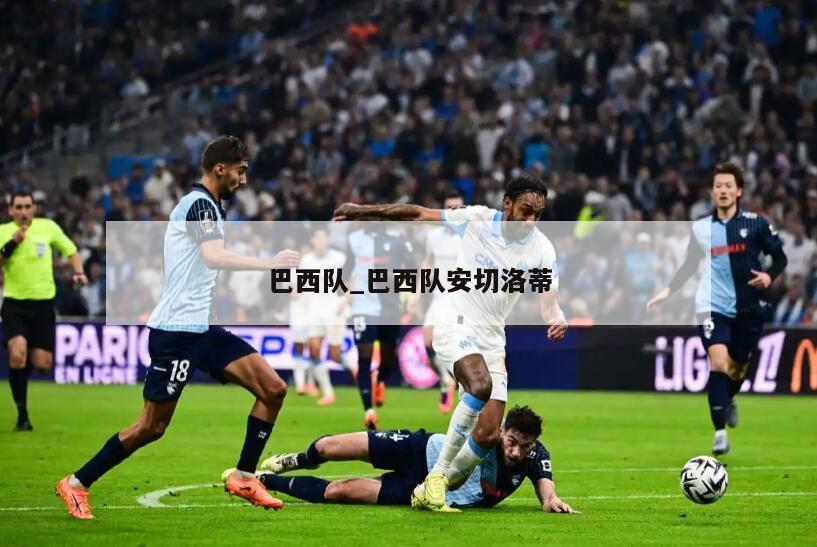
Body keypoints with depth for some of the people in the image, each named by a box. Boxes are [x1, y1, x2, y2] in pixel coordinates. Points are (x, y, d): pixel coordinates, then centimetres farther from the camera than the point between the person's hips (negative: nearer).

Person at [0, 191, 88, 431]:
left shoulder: (48, 227, 1)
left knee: (42, 364, -4)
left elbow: (70, 250, 14)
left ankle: (27, 362, 36)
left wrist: (79, 272, -2)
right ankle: (22, 414, -11)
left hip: (43, 305, 2)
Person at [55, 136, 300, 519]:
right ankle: (76, 484, 9)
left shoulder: (205, 205, 17)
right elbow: (215, 258, -29)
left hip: (202, 328, 10)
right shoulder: (199, 203, -13)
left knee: (273, 389, -1)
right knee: (152, 427, -4)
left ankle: (243, 478, 6)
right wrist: (269, 263, -29)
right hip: (176, 329, -10)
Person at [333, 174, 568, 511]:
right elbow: (418, 214, 1)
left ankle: (431, 492, 14)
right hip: (455, 327, -4)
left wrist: (557, 320, -32)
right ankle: (437, 475, -22)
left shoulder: (541, 249, -3)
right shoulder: (476, 219, -9)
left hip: (492, 340, 4)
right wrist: (363, 211, 4)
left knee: (489, 435, -6)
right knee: (481, 386, -34)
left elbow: (548, 300, -8)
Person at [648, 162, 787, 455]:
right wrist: (668, 291, 3)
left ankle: (728, 401, 48)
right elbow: (690, 265, 13)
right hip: (713, 307, -1)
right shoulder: (700, 228, 2)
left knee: (737, 367, 13)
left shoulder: (755, 223, -4)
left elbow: (779, 256, 3)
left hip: (748, 308, 1)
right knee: (718, 363, -19)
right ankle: (720, 432, -16)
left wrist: (769, 275, -17)